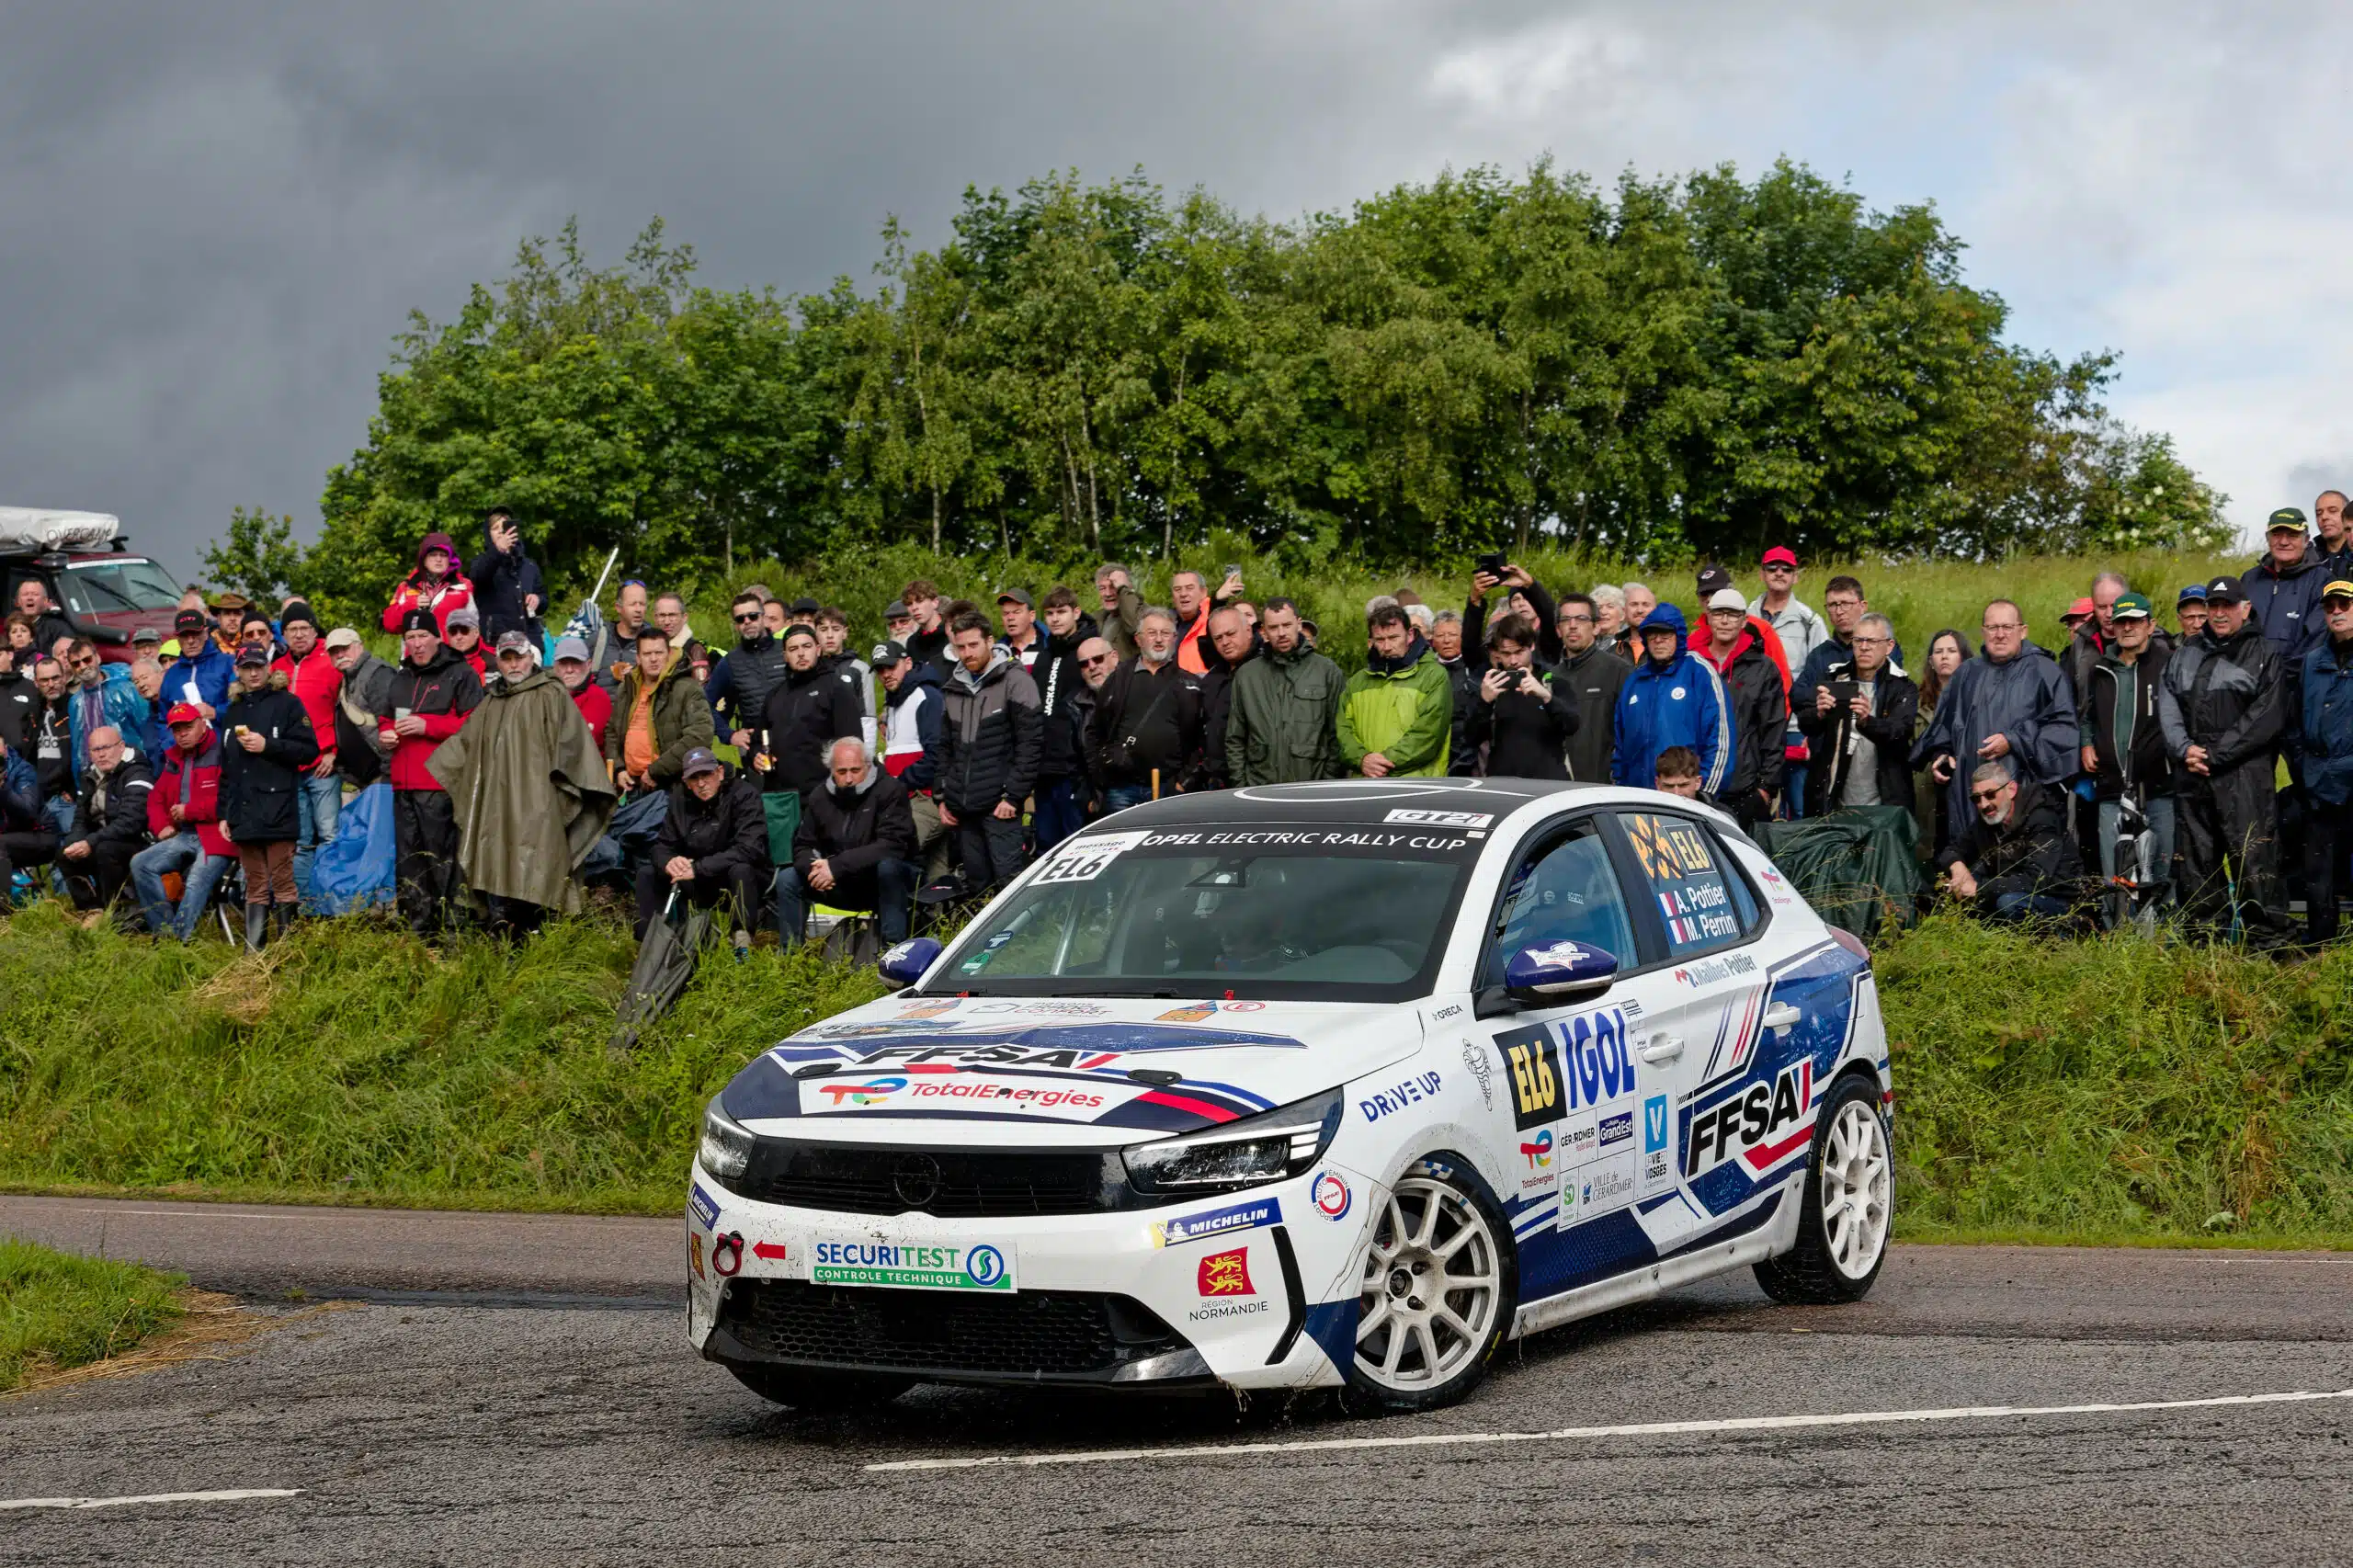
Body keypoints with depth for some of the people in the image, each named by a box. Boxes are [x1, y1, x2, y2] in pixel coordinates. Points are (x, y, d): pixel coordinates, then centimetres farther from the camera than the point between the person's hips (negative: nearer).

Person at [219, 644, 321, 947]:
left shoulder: (287, 704, 2)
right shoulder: (233, 711, 19)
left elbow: (309, 750, -6)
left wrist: (267, 746, -14)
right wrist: (224, 813, 16)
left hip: (277, 812, -5)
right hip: (243, 816, 5)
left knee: (283, 883, -5)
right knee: (255, 886, 7)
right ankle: (253, 953, 7)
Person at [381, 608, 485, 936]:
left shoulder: (460, 675, 0)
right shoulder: (400, 679, 22)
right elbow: (385, 718, 34)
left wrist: (426, 725, -15)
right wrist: (385, 733, 9)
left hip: (440, 785, -7)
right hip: (404, 785, 7)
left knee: (439, 858, -8)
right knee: (407, 859, 7)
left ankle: (438, 929, -6)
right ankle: (413, 926, 11)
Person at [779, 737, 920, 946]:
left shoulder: (890, 790, -16)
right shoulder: (821, 798, 2)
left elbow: (891, 845, -28)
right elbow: (802, 847, 7)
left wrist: (836, 867, -32)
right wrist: (813, 867, -20)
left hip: (889, 881, -5)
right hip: (844, 886, 5)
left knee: (887, 865, -37)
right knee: (786, 879, -8)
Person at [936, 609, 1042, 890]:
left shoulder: (1015, 681, -4)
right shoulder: (952, 689, 16)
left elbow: (1030, 743, -9)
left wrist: (1013, 796, -13)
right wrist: (943, 797, 15)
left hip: (1000, 806, -6)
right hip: (964, 808, 6)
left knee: (1009, 878, -14)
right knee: (976, 885, 7)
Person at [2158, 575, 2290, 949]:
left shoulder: (2265, 655, 4)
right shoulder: (2185, 655, 19)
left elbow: (2265, 718, -6)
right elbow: (2167, 705, 12)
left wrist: (2214, 754, -11)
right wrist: (2184, 749, -6)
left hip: (2244, 777, -5)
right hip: (2191, 778, 5)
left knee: (2253, 863, -12)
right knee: (2194, 866, 7)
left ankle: (2268, 945, -10)